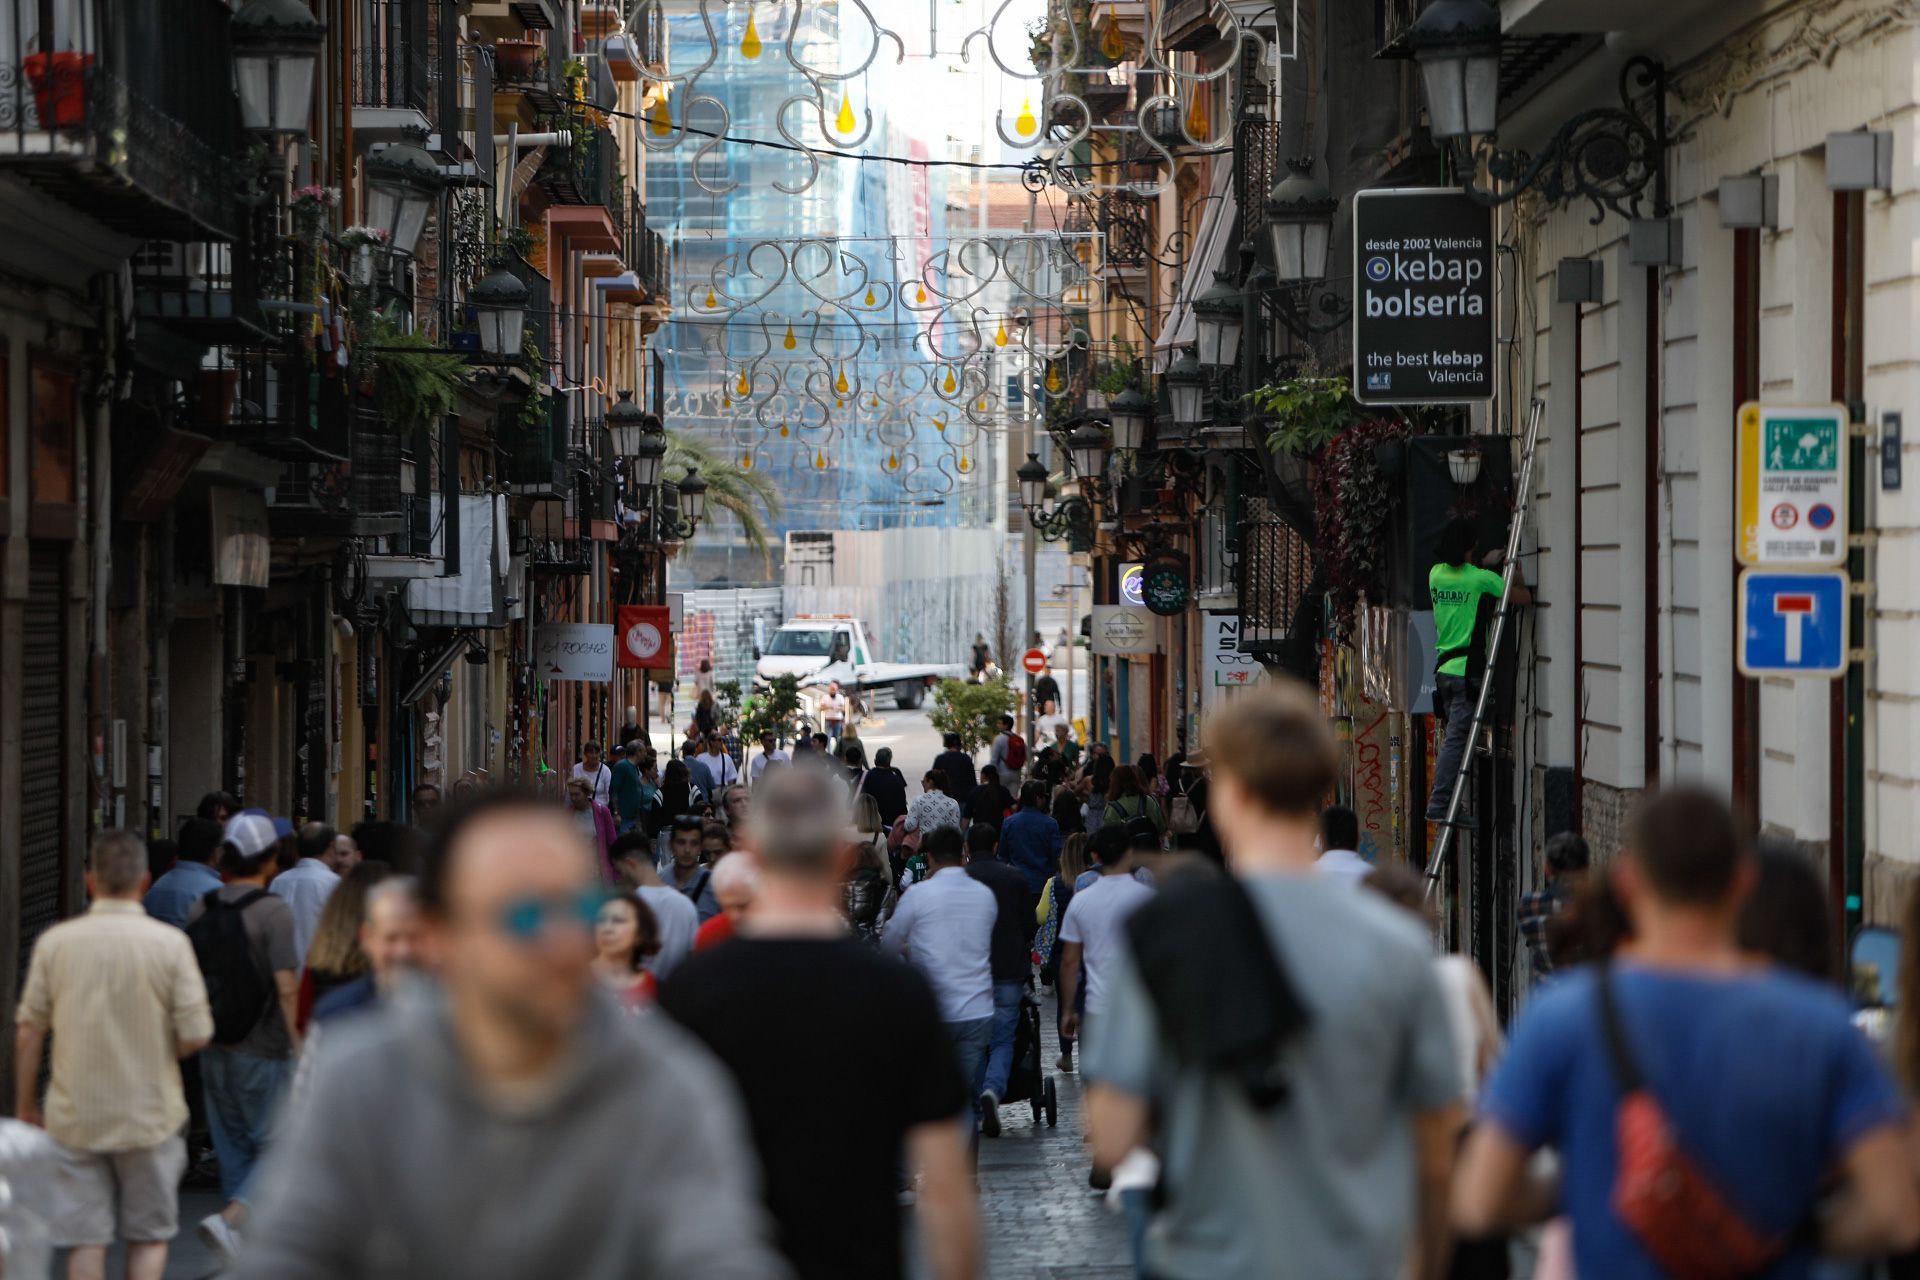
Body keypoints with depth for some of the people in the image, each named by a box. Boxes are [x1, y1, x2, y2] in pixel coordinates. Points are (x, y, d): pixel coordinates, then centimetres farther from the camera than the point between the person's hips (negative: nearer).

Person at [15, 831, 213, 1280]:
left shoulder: (54, 942, -4)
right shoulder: (169, 943, -9)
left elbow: (28, 1032, 0)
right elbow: (195, 1034, -10)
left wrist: (25, 1106, 12)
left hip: (74, 1119, 1)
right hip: (149, 1117, -1)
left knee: (85, 1241, 7)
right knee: (149, 1236, 12)